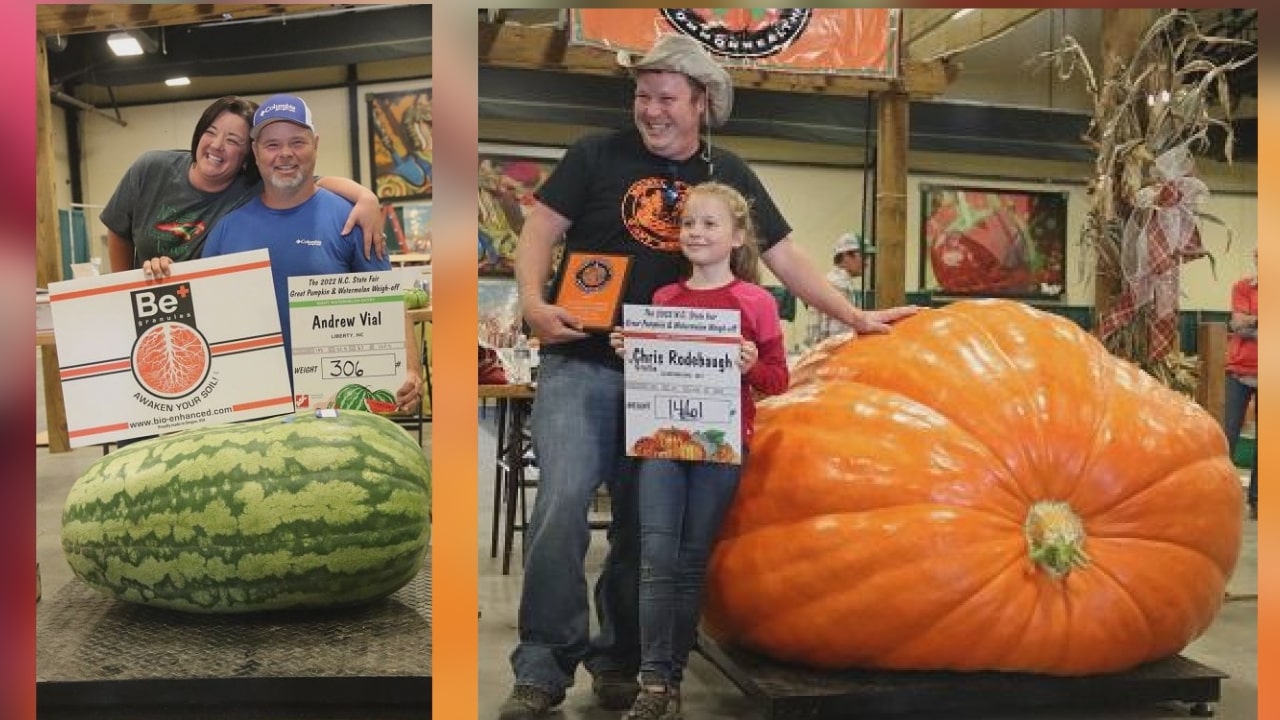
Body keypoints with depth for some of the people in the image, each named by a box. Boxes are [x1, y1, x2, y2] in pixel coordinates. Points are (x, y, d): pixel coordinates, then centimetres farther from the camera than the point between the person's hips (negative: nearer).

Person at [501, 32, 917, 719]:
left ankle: (617, 658, 23)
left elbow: (783, 255, 13)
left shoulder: (727, 175, 11)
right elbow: (541, 229, 3)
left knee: (644, 523, 6)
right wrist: (534, 303, -15)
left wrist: (854, 316, 8)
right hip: (582, 364, -2)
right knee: (562, 502, -14)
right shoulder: (597, 155, 4)